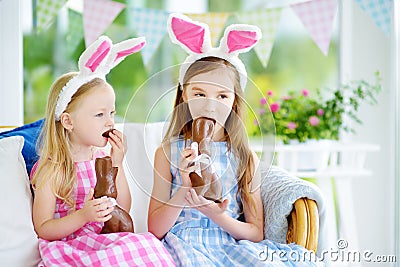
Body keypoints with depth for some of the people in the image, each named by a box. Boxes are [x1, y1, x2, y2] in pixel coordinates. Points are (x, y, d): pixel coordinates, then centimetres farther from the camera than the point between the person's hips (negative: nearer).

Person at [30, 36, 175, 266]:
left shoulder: (104, 157, 8)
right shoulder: (52, 169, -8)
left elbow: (123, 208, 5)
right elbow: (43, 229, -9)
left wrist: (117, 165, -5)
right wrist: (83, 216, -25)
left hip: (107, 239, 6)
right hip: (71, 246, -6)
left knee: (147, 243, -26)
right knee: (142, 246, -30)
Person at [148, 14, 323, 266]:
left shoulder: (246, 158, 3)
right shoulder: (168, 152, 1)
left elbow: (256, 233, 3)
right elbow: (155, 230, -1)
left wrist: (216, 215, -15)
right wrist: (185, 189, -16)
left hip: (232, 244, 2)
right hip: (184, 244, -2)